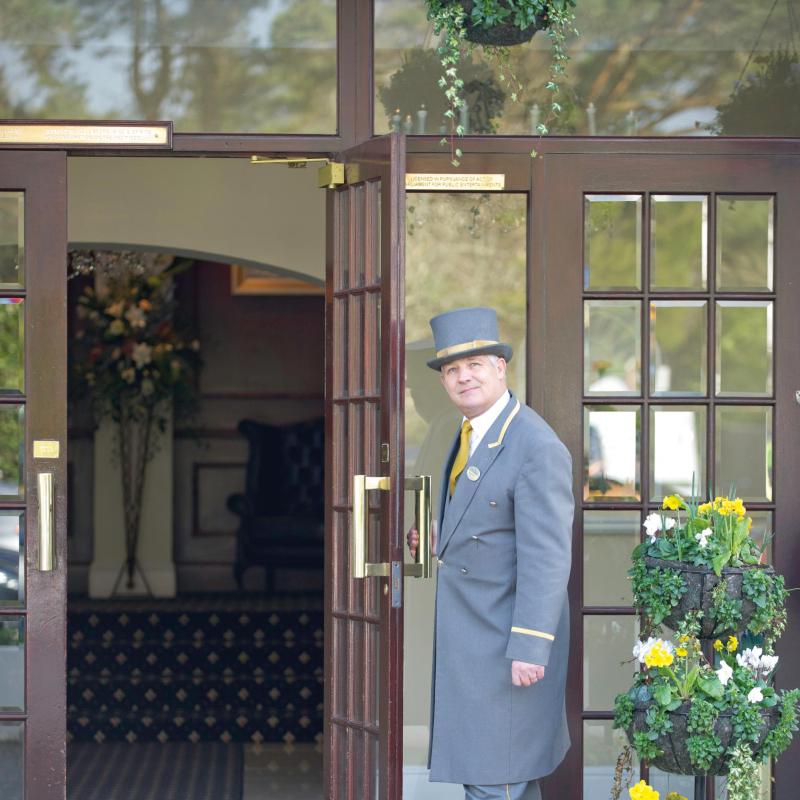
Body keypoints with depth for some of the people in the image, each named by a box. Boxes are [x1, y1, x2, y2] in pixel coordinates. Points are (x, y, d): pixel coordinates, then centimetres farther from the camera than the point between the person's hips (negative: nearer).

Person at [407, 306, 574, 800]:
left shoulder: (536, 446, -19)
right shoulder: (472, 435, 11)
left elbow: (547, 555, -22)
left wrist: (529, 649, -25)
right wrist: (441, 540, 9)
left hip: (507, 644, -10)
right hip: (469, 637, 10)